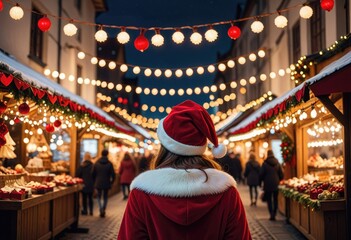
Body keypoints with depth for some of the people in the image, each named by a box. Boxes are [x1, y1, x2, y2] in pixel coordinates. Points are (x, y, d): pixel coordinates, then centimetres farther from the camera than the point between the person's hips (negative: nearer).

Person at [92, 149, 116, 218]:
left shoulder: (96, 163, -2)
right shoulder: (109, 164, -8)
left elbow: (93, 174, 2)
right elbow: (113, 174, -8)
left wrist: (95, 181, 13)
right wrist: (111, 182, 7)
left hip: (98, 183, 1)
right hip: (106, 183, -1)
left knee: (99, 197, 13)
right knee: (105, 197, 14)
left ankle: (101, 210, -6)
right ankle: (103, 211, 14)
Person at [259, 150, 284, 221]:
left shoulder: (265, 163, -9)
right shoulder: (277, 163, 1)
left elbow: (261, 174, -7)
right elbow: (281, 174, 4)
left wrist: (260, 181, 9)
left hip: (268, 185, -3)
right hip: (276, 185, 3)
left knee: (269, 200, 4)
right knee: (275, 200, 11)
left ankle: (272, 214, -4)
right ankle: (274, 214, 9)